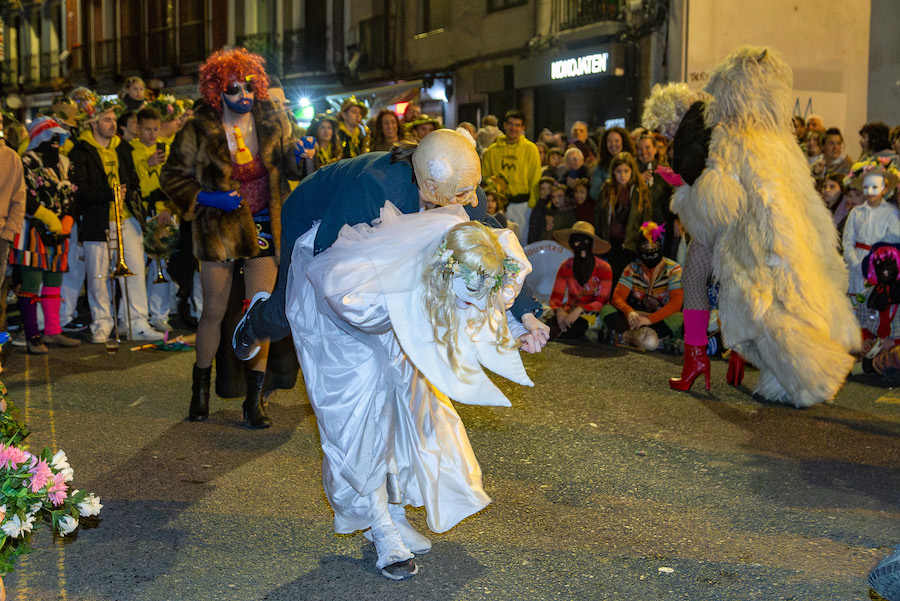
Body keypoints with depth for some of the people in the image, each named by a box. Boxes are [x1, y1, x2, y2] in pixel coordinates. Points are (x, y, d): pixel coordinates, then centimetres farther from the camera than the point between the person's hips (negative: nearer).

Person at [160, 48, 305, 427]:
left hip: (263, 226, 2)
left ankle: (254, 399, 9)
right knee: (214, 311, 7)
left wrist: (299, 157, -11)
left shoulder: (272, 122, 2)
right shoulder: (199, 131, -7)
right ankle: (200, 391, 27)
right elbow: (171, 176, -1)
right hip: (220, 228, -2)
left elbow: (288, 165, 12)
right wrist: (207, 198, -16)